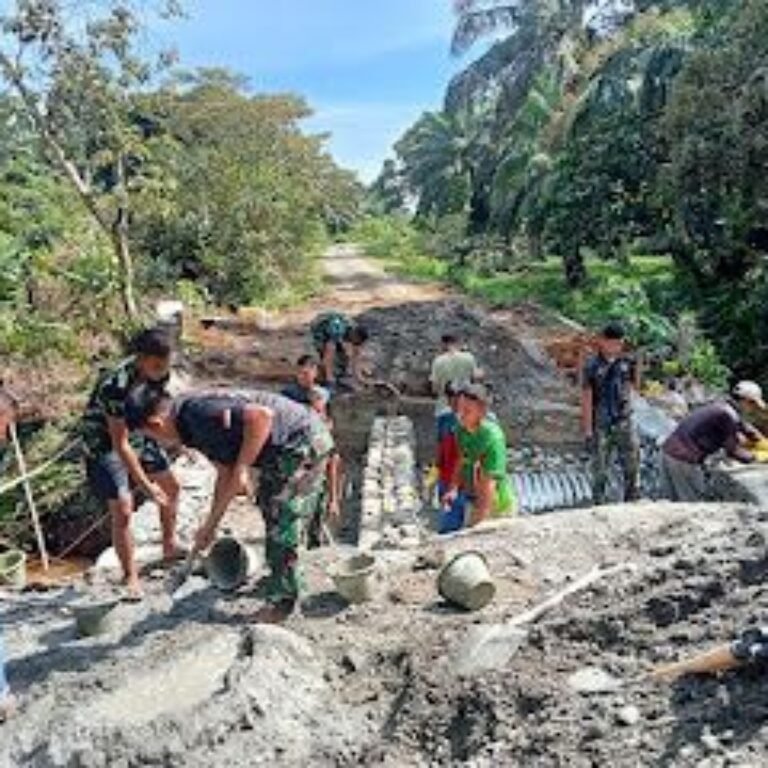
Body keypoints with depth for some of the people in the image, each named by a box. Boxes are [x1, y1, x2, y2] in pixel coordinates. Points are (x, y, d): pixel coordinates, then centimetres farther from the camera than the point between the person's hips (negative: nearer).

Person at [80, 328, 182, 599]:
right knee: (122, 512, -12)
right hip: (105, 444, -8)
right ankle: (131, 578, 4)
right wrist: (146, 485, -30)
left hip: (139, 435, 8)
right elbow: (120, 445, -32)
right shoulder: (117, 386, -36)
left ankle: (170, 547, 36)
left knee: (171, 488, 16)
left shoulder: (158, 373, -15)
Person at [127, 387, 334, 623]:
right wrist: (210, 525, 18)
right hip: (284, 450, 11)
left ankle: (281, 601, 8)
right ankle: (278, 576, 46)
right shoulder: (193, 427, 7)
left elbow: (262, 416, -33)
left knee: (280, 520, -7)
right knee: (269, 507, 26)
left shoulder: (199, 413, -24)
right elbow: (225, 475, 16)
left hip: (303, 442, -11)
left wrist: (241, 469, -27)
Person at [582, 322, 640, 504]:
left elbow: (635, 385, 18)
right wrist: (588, 432, -12)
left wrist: (634, 367, -1)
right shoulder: (591, 366, -11)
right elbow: (586, 400, -10)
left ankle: (631, 502, 21)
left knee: (633, 464, 6)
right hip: (601, 425, -4)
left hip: (624, 422, 4)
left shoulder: (624, 361, 1)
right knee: (600, 470, 4)